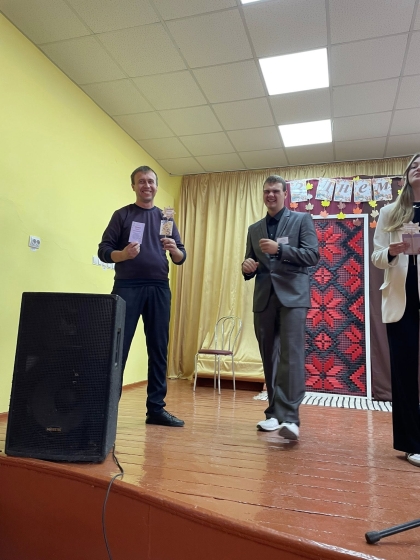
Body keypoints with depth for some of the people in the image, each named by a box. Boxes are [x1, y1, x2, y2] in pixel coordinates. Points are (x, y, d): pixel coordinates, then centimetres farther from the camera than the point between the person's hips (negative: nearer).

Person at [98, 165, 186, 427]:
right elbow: (104, 250, 1)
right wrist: (122, 254, -20)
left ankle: (156, 408, 13)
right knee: (118, 348, -2)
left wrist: (174, 250, -11)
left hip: (159, 288, 3)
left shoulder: (165, 217, 15)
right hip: (127, 286, -3)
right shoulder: (122, 215, 8)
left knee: (159, 349, 4)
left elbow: (182, 257, 11)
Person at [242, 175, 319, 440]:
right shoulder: (254, 229, 18)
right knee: (269, 357, 7)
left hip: (292, 295, -4)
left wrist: (280, 249, -16)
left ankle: (290, 416, -14)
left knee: (292, 354, -14)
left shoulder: (302, 219, 6)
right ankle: (275, 413, 17)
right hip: (264, 299, 5)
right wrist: (247, 267, -6)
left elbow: (313, 255, -5)